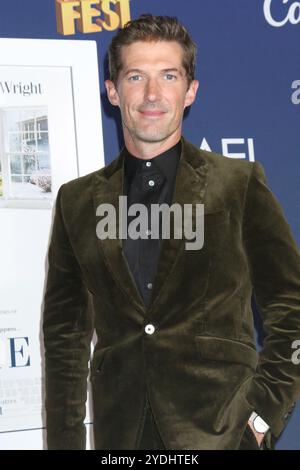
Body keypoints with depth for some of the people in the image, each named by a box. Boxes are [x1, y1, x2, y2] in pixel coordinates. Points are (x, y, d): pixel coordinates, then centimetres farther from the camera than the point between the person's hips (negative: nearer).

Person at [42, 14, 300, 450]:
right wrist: (65, 440, 5)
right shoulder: (77, 201, 9)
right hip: (121, 436, 2)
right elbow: (65, 334, 10)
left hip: (220, 430, -2)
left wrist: (264, 411, -7)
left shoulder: (242, 185, 1)